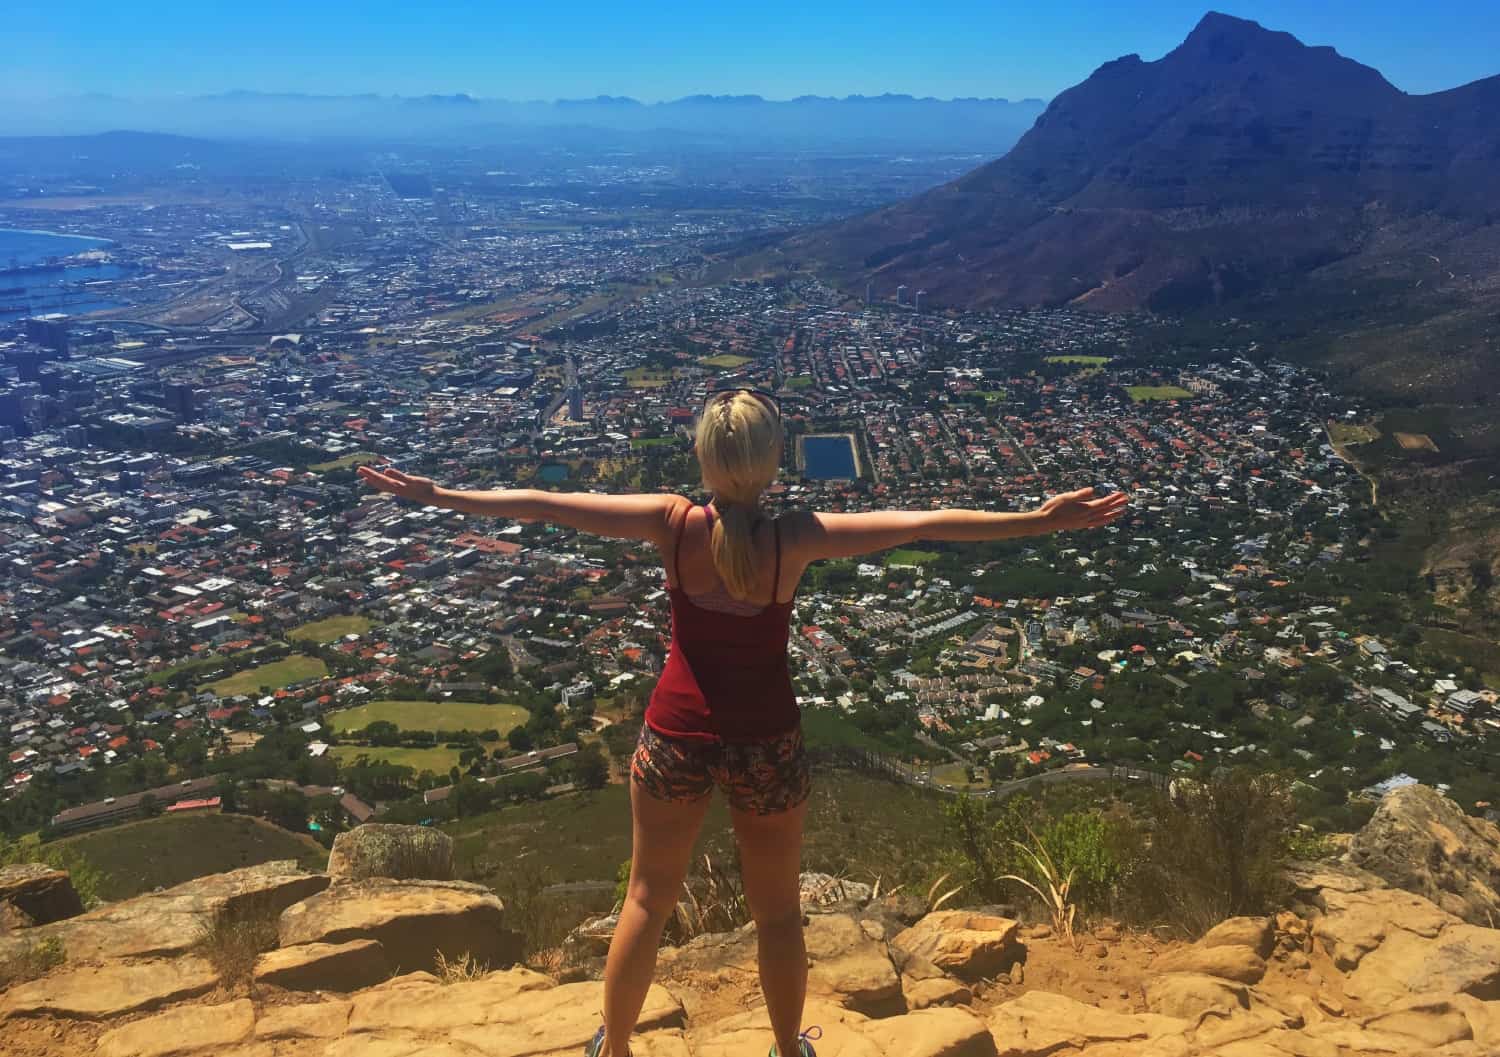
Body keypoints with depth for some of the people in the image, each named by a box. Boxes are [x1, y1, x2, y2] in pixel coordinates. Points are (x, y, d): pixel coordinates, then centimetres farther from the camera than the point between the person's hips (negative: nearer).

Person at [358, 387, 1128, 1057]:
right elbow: (920, 524, -20)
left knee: (647, 901, 21)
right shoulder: (796, 538, -19)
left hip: (677, 732, 1)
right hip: (767, 740, -1)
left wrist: (437, 496, -3)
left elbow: (540, 505, -12)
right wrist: (1037, 521, -16)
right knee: (778, 910, 20)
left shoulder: (672, 524, -16)